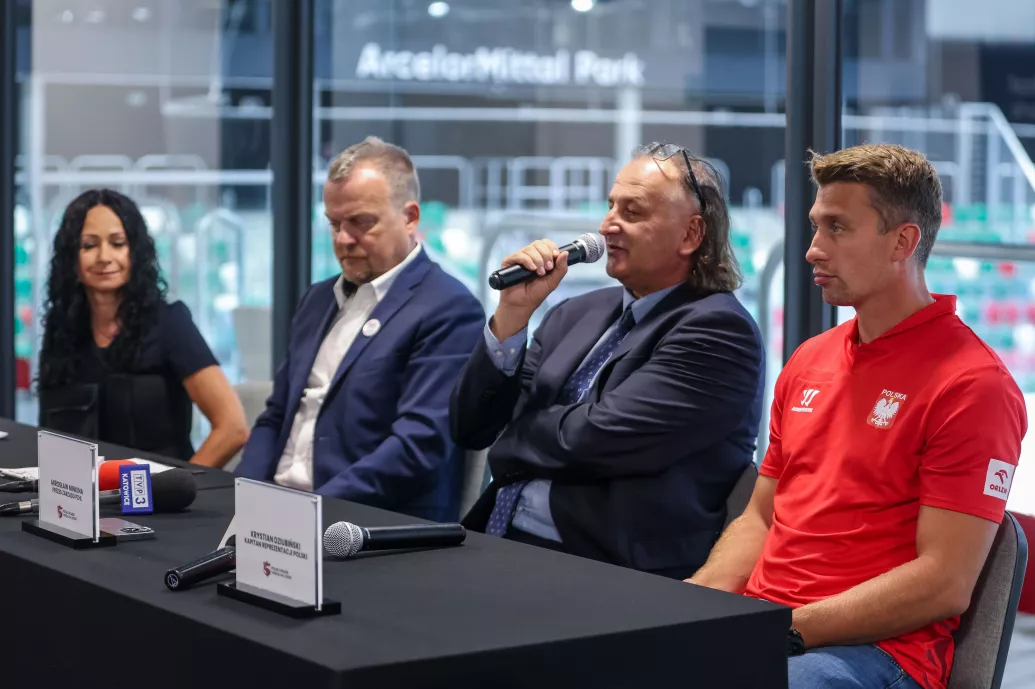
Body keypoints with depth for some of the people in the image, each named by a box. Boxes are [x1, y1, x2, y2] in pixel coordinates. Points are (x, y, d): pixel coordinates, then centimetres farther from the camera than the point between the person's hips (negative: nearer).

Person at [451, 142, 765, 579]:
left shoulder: (718, 330, -7)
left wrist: (513, 436, 3)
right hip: (496, 548, 7)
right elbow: (471, 427, 11)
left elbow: (596, 437, -17)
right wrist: (513, 310, -1)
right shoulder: (578, 315, 15)